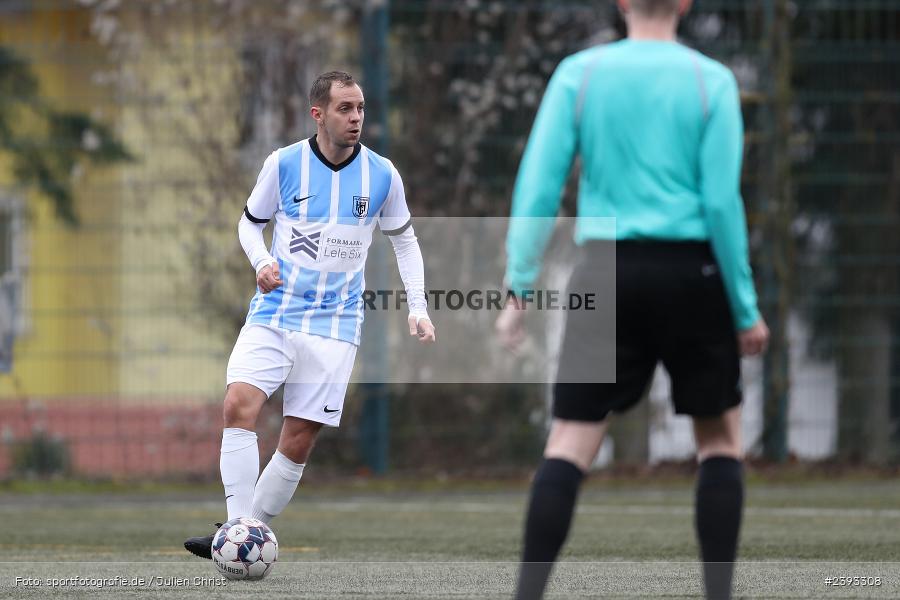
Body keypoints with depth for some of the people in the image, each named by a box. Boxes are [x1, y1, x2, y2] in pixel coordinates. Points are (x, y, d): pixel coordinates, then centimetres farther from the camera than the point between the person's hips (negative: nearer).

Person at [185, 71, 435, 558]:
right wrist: (261, 262, -11)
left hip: (334, 325, 1)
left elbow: (403, 239, 14)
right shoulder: (283, 164, -4)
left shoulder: (382, 175, 0)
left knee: (300, 439, -4)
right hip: (273, 314, -1)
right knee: (239, 404, -21)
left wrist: (418, 308, 6)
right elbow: (250, 222, 10)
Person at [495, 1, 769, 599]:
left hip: (607, 267, 1)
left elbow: (538, 184, -3)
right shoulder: (711, 81, -2)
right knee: (720, 435, 14)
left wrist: (520, 286, -1)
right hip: (690, 269, -1)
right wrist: (745, 309, -1)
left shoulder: (578, 74, 2)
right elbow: (722, 201, -7)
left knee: (571, 441, 1)